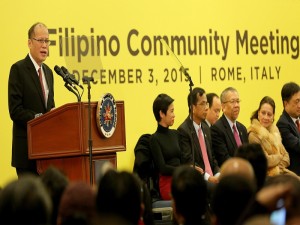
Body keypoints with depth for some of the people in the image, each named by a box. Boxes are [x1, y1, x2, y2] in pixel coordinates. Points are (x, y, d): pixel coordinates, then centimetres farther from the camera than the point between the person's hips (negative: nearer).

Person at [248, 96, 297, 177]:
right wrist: (279, 157, 3)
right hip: (268, 176, -7)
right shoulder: (253, 135, -9)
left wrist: (278, 168, -3)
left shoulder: (274, 131, 16)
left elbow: (285, 155, 16)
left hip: (280, 171, 7)